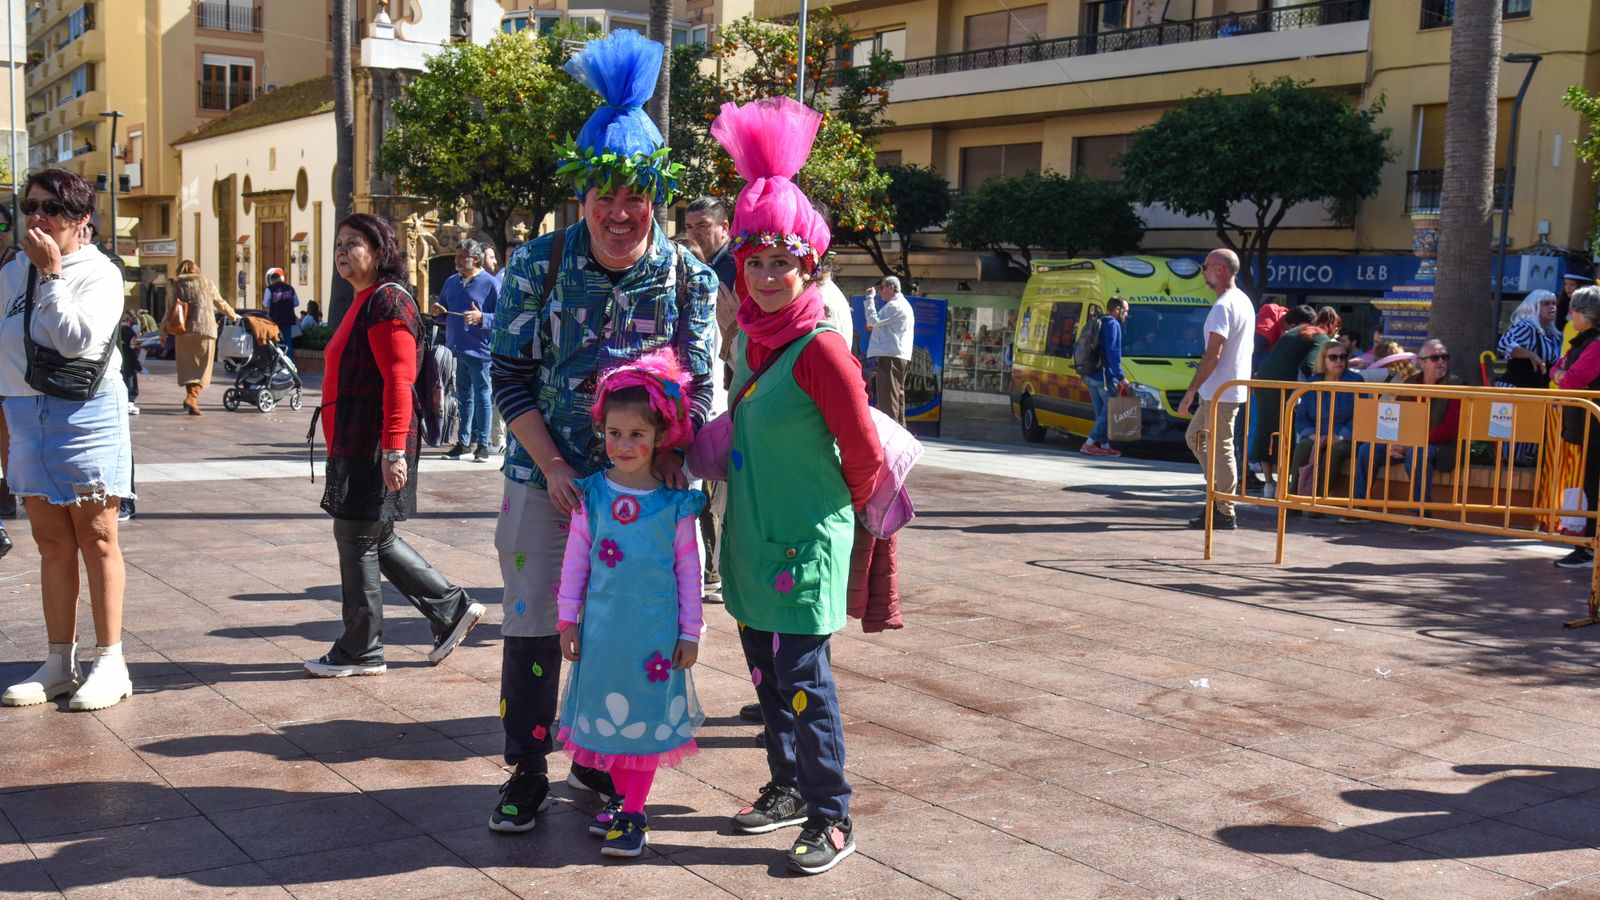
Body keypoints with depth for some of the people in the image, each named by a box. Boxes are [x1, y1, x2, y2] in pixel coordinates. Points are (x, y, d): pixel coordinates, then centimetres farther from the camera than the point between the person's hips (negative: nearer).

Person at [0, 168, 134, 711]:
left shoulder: (99, 273, -8)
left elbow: (78, 339, -23)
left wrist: (52, 274, -18)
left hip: (85, 417, -6)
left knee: (96, 541, 1)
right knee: (52, 545, 11)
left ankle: (110, 664, 7)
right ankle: (59, 664, 19)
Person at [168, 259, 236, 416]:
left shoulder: (178, 285, 8)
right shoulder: (207, 283, 10)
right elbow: (221, 304, 18)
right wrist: (234, 316, 34)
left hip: (184, 330, 1)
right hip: (206, 328, -1)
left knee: (188, 365, 11)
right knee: (202, 367, 0)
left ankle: (191, 395, 4)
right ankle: (192, 397, -16)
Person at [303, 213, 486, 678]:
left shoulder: (388, 300, -14)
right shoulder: (364, 302, 18)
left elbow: (399, 381, -21)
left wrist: (393, 451, -26)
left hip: (375, 448, -10)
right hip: (354, 445, 10)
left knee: (358, 540, -1)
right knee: (375, 539, 15)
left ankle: (360, 651, 12)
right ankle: (452, 608, 22)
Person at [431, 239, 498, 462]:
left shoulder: (490, 283, -5)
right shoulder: (451, 282, 14)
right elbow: (444, 311, 25)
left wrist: (481, 318, -25)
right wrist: (438, 310, 3)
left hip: (479, 351, -6)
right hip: (456, 350, 6)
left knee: (481, 397, -1)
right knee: (463, 397, 13)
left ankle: (482, 444, 5)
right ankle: (463, 442, 20)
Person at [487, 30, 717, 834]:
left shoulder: (689, 277, -6)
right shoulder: (538, 265, -8)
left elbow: (699, 385, 0)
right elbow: (510, 375, -5)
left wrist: (671, 456, -16)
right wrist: (553, 468, -13)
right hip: (546, 476, -1)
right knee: (532, 623, 4)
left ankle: (599, 758, 30)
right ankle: (526, 772, 20)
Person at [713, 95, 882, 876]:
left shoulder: (818, 349, -18)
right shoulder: (750, 341, 6)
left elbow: (865, 452, -15)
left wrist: (847, 506, 1)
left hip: (804, 541, -8)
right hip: (752, 536, 8)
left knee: (802, 674, -4)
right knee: (765, 670, 16)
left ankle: (831, 818, 8)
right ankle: (788, 787, 32)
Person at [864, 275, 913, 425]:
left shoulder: (894, 306, -11)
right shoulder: (904, 305, 23)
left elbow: (874, 320, -16)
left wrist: (870, 298, -9)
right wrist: (875, 328, 17)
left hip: (890, 356, -11)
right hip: (901, 356, 11)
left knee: (888, 396, -12)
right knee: (897, 395, 12)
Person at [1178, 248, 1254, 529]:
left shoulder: (1223, 306, -17)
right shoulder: (1244, 301, 15)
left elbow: (1213, 354, -23)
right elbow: (1250, 347, 22)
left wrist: (1191, 392, -20)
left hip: (1220, 393, -10)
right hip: (1232, 388, 10)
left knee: (1220, 449, -4)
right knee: (1194, 437, 19)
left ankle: (1224, 513, 1)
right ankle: (1218, 493, 19)